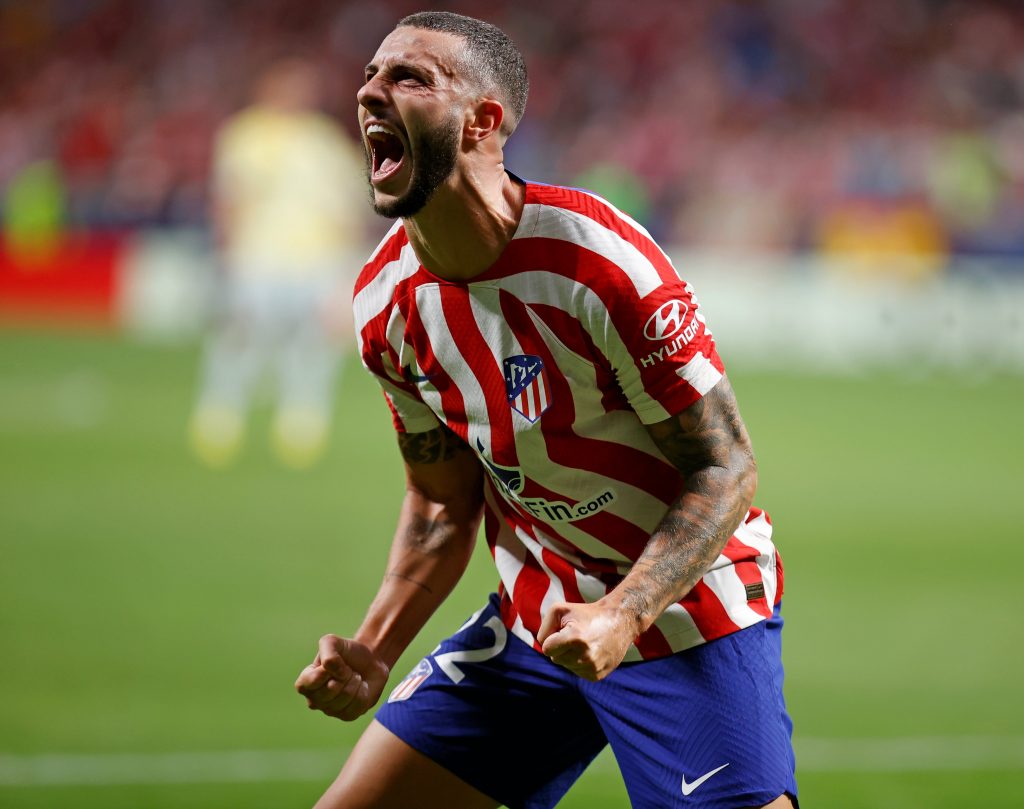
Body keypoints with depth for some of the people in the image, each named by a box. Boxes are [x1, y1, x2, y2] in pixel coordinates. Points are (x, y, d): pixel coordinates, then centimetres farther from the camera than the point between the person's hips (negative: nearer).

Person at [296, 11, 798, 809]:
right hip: (536, 618, 6)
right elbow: (442, 503, 9)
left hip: (688, 616, -6)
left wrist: (622, 615, -30)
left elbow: (726, 471, -18)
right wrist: (374, 651, -5)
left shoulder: (599, 261, -23)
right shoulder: (386, 300, -3)